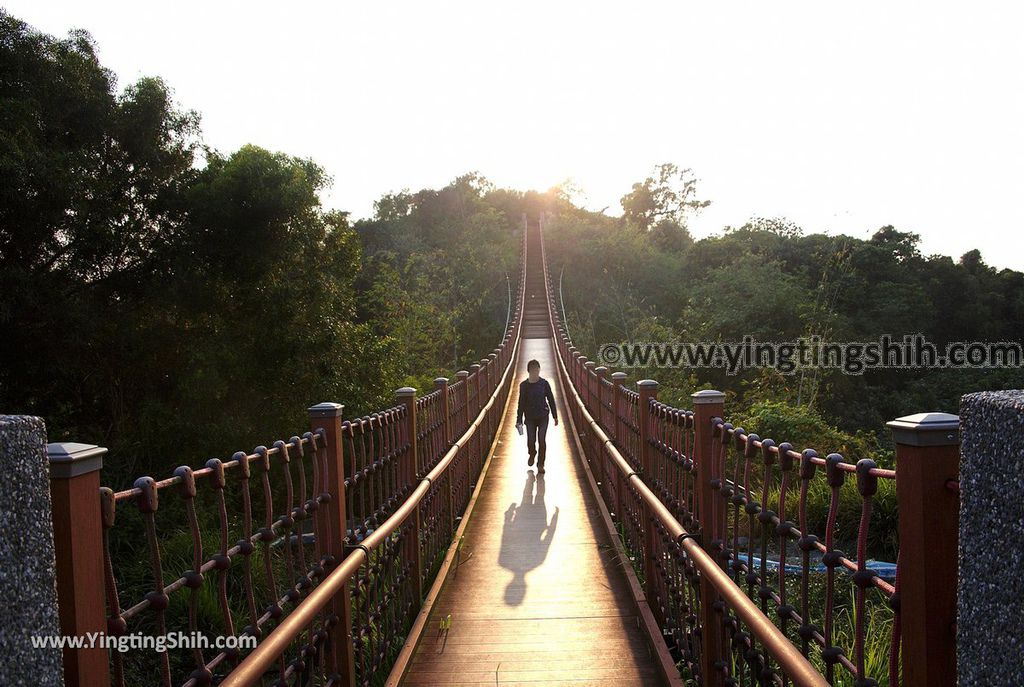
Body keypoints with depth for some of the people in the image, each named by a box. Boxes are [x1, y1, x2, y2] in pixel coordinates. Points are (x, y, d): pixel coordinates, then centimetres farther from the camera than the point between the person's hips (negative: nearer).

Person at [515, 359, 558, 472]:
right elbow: (521, 403, 1)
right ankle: (532, 454, 39)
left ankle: (540, 464, 13)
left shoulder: (544, 383, -6)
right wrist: (519, 420, 1)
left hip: (543, 416, 0)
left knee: (541, 440, -1)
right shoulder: (524, 385, -5)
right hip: (530, 417, 1)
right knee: (531, 440, 5)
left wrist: (555, 416, 4)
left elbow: (551, 400, 2)